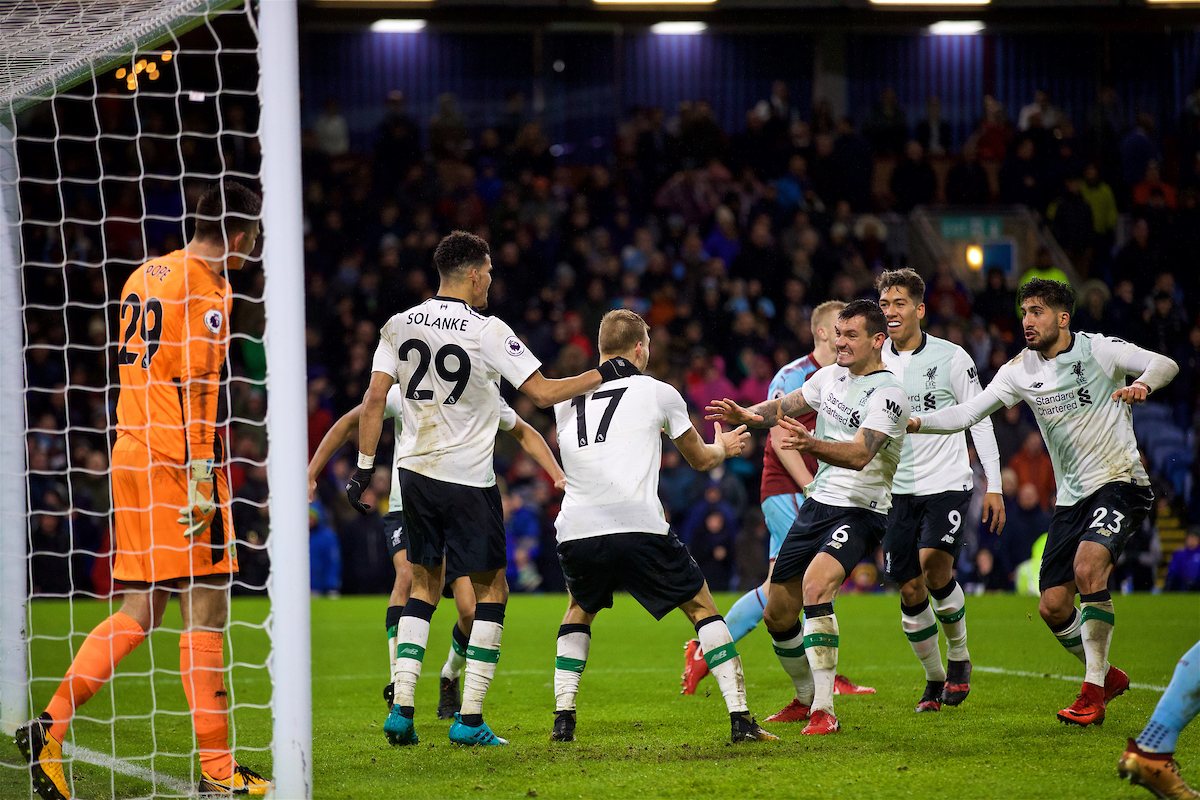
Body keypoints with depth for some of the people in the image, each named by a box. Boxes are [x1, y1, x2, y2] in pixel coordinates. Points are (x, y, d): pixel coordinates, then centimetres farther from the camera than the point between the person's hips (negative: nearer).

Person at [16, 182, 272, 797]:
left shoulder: (146, 275, 16)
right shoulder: (206, 290, -10)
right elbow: (193, 389, -17)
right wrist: (202, 479, -18)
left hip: (130, 457, 8)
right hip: (177, 463, -8)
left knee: (141, 612, 10)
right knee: (205, 613, -5)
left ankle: (50, 727, 0)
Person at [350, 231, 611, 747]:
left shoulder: (400, 326, 2)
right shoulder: (488, 332, -12)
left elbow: (374, 399, -1)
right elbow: (543, 393, -12)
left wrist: (364, 468, 4)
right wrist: (604, 373, 0)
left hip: (415, 473, 5)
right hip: (468, 480, -5)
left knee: (425, 587, 17)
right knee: (491, 591, 6)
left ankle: (401, 709, 6)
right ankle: (469, 719, -1)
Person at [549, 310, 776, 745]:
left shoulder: (567, 397, 18)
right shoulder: (657, 393, 10)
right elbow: (701, 459, 23)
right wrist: (723, 448, 47)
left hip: (576, 529, 3)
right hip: (638, 526, -3)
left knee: (579, 611, 29)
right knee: (702, 607, 13)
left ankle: (563, 718, 15)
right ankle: (740, 719, 3)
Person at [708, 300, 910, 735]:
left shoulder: (888, 393, -16)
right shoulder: (832, 376, 8)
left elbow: (860, 454, -29)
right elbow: (784, 406, 19)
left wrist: (811, 445, -46)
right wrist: (743, 414, -2)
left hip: (860, 512, -8)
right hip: (817, 504, 8)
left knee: (815, 587, -32)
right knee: (777, 615, 11)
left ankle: (824, 711, -29)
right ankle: (806, 698, 35)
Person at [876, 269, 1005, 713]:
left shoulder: (951, 358, -3)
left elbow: (980, 420, 2)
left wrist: (993, 485, -2)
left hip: (948, 483, -3)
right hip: (897, 489, 3)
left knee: (934, 563, -24)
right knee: (910, 591, -1)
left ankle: (959, 655, -2)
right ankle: (934, 678, 17)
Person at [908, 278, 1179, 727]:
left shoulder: (1100, 350, -7)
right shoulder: (1021, 370, 4)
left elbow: (1164, 365, -18)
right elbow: (969, 412, 1)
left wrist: (1142, 384, -40)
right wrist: (916, 423, -15)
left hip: (1120, 483, -6)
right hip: (1071, 498, 6)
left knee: (1088, 565, -29)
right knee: (1052, 607, -1)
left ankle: (1093, 694, -22)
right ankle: (1105, 677, 26)